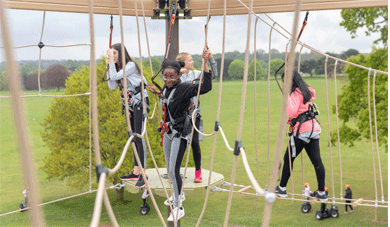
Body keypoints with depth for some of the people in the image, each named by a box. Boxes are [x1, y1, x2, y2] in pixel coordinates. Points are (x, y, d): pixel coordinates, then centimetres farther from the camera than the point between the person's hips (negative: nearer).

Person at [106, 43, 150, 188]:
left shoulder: (131, 65, -13)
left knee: (138, 137, -15)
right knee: (133, 138, 11)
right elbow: (112, 86, 4)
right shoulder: (117, 68, 12)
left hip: (139, 102, -9)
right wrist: (108, 66, 1)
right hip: (129, 104, 9)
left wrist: (112, 61, -14)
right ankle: (135, 172, 17)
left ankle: (143, 175, -17)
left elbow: (115, 76, -22)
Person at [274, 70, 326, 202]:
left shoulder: (296, 94, -11)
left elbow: (292, 113, -22)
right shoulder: (306, 91, 16)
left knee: (288, 159, 5)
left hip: (302, 131, -8)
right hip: (313, 129, 9)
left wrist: (287, 96, -24)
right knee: (316, 160, 4)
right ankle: (322, 192, 3)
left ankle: (282, 189, 15)